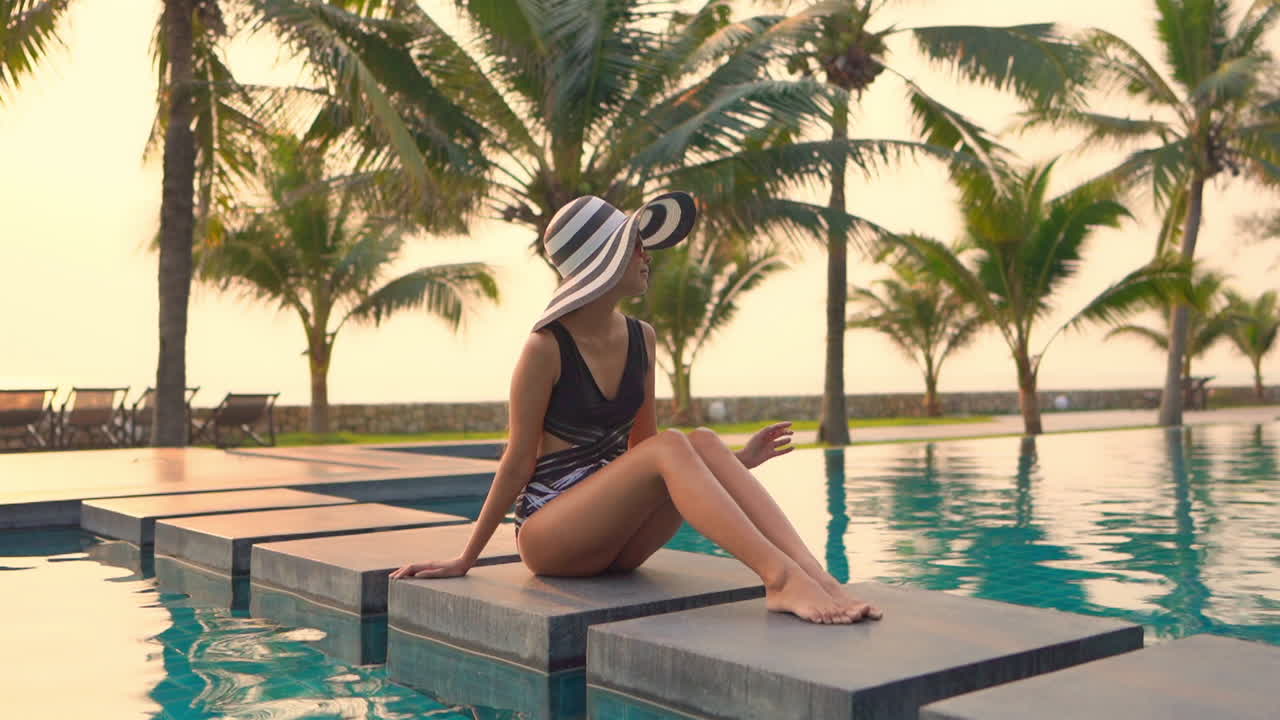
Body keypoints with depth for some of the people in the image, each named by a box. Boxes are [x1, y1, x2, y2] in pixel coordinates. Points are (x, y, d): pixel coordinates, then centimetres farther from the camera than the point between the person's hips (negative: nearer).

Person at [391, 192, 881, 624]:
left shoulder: (640, 338, 7)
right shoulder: (547, 348, -12)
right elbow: (518, 464, -7)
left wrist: (734, 462, 6)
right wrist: (465, 560, -3)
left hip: (616, 539, 6)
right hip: (548, 535, -6)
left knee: (703, 442, -22)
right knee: (671, 447, -29)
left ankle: (816, 575, -35)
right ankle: (779, 577, -43)